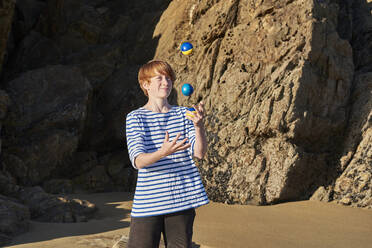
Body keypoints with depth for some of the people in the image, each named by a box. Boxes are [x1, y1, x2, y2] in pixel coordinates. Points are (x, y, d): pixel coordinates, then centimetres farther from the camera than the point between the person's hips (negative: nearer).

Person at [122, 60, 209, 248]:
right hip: (147, 204, -3)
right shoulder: (135, 117, -1)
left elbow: (199, 153, -2)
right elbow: (138, 161, -14)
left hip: (183, 199, 4)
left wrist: (199, 126, -21)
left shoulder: (183, 114, 10)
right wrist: (163, 153, -34)